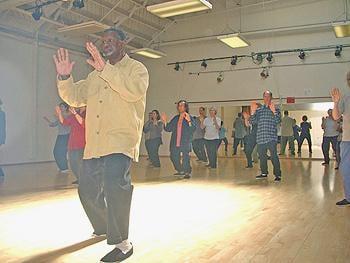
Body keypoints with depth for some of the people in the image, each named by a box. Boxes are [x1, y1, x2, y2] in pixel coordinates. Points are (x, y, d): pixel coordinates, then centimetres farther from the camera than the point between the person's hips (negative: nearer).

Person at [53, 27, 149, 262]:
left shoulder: (136, 68, 4)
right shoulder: (96, 75, 23)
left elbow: (135, 90, -18)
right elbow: (74, 97, 19)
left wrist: (106, 69, -22)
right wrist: (64, 77, 1)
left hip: (121, 142, -7)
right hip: (94, 144, 8)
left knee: (114, 186, -24)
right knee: (87, 189, 15)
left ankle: (123, 244, -11)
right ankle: (103, 227, 40)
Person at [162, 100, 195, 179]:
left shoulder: (190, 117, -1)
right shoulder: (175, 118, 15)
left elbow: (193, 129, -15)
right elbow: (168, 129, 14)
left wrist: (189, 121, -29)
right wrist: (165, 122, 0)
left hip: (185, 142, -5)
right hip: (175, 142, 6)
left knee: (185, 157, -13)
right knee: (174, 157, 8)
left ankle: (188, 172, 2)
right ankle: (180, 171, 27)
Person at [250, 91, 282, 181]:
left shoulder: (275, 109, 5)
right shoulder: (258, 110, 13)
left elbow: (278, 121, -8)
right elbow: (253, 122, 5)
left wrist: (273, 111, -21)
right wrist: (253, 112, -8)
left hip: (271, 137, -4)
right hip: (260, 137, 4)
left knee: (273, 156, -11)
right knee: (262, 156, 12)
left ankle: (277, 175, -5)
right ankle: (264, 173, 26)